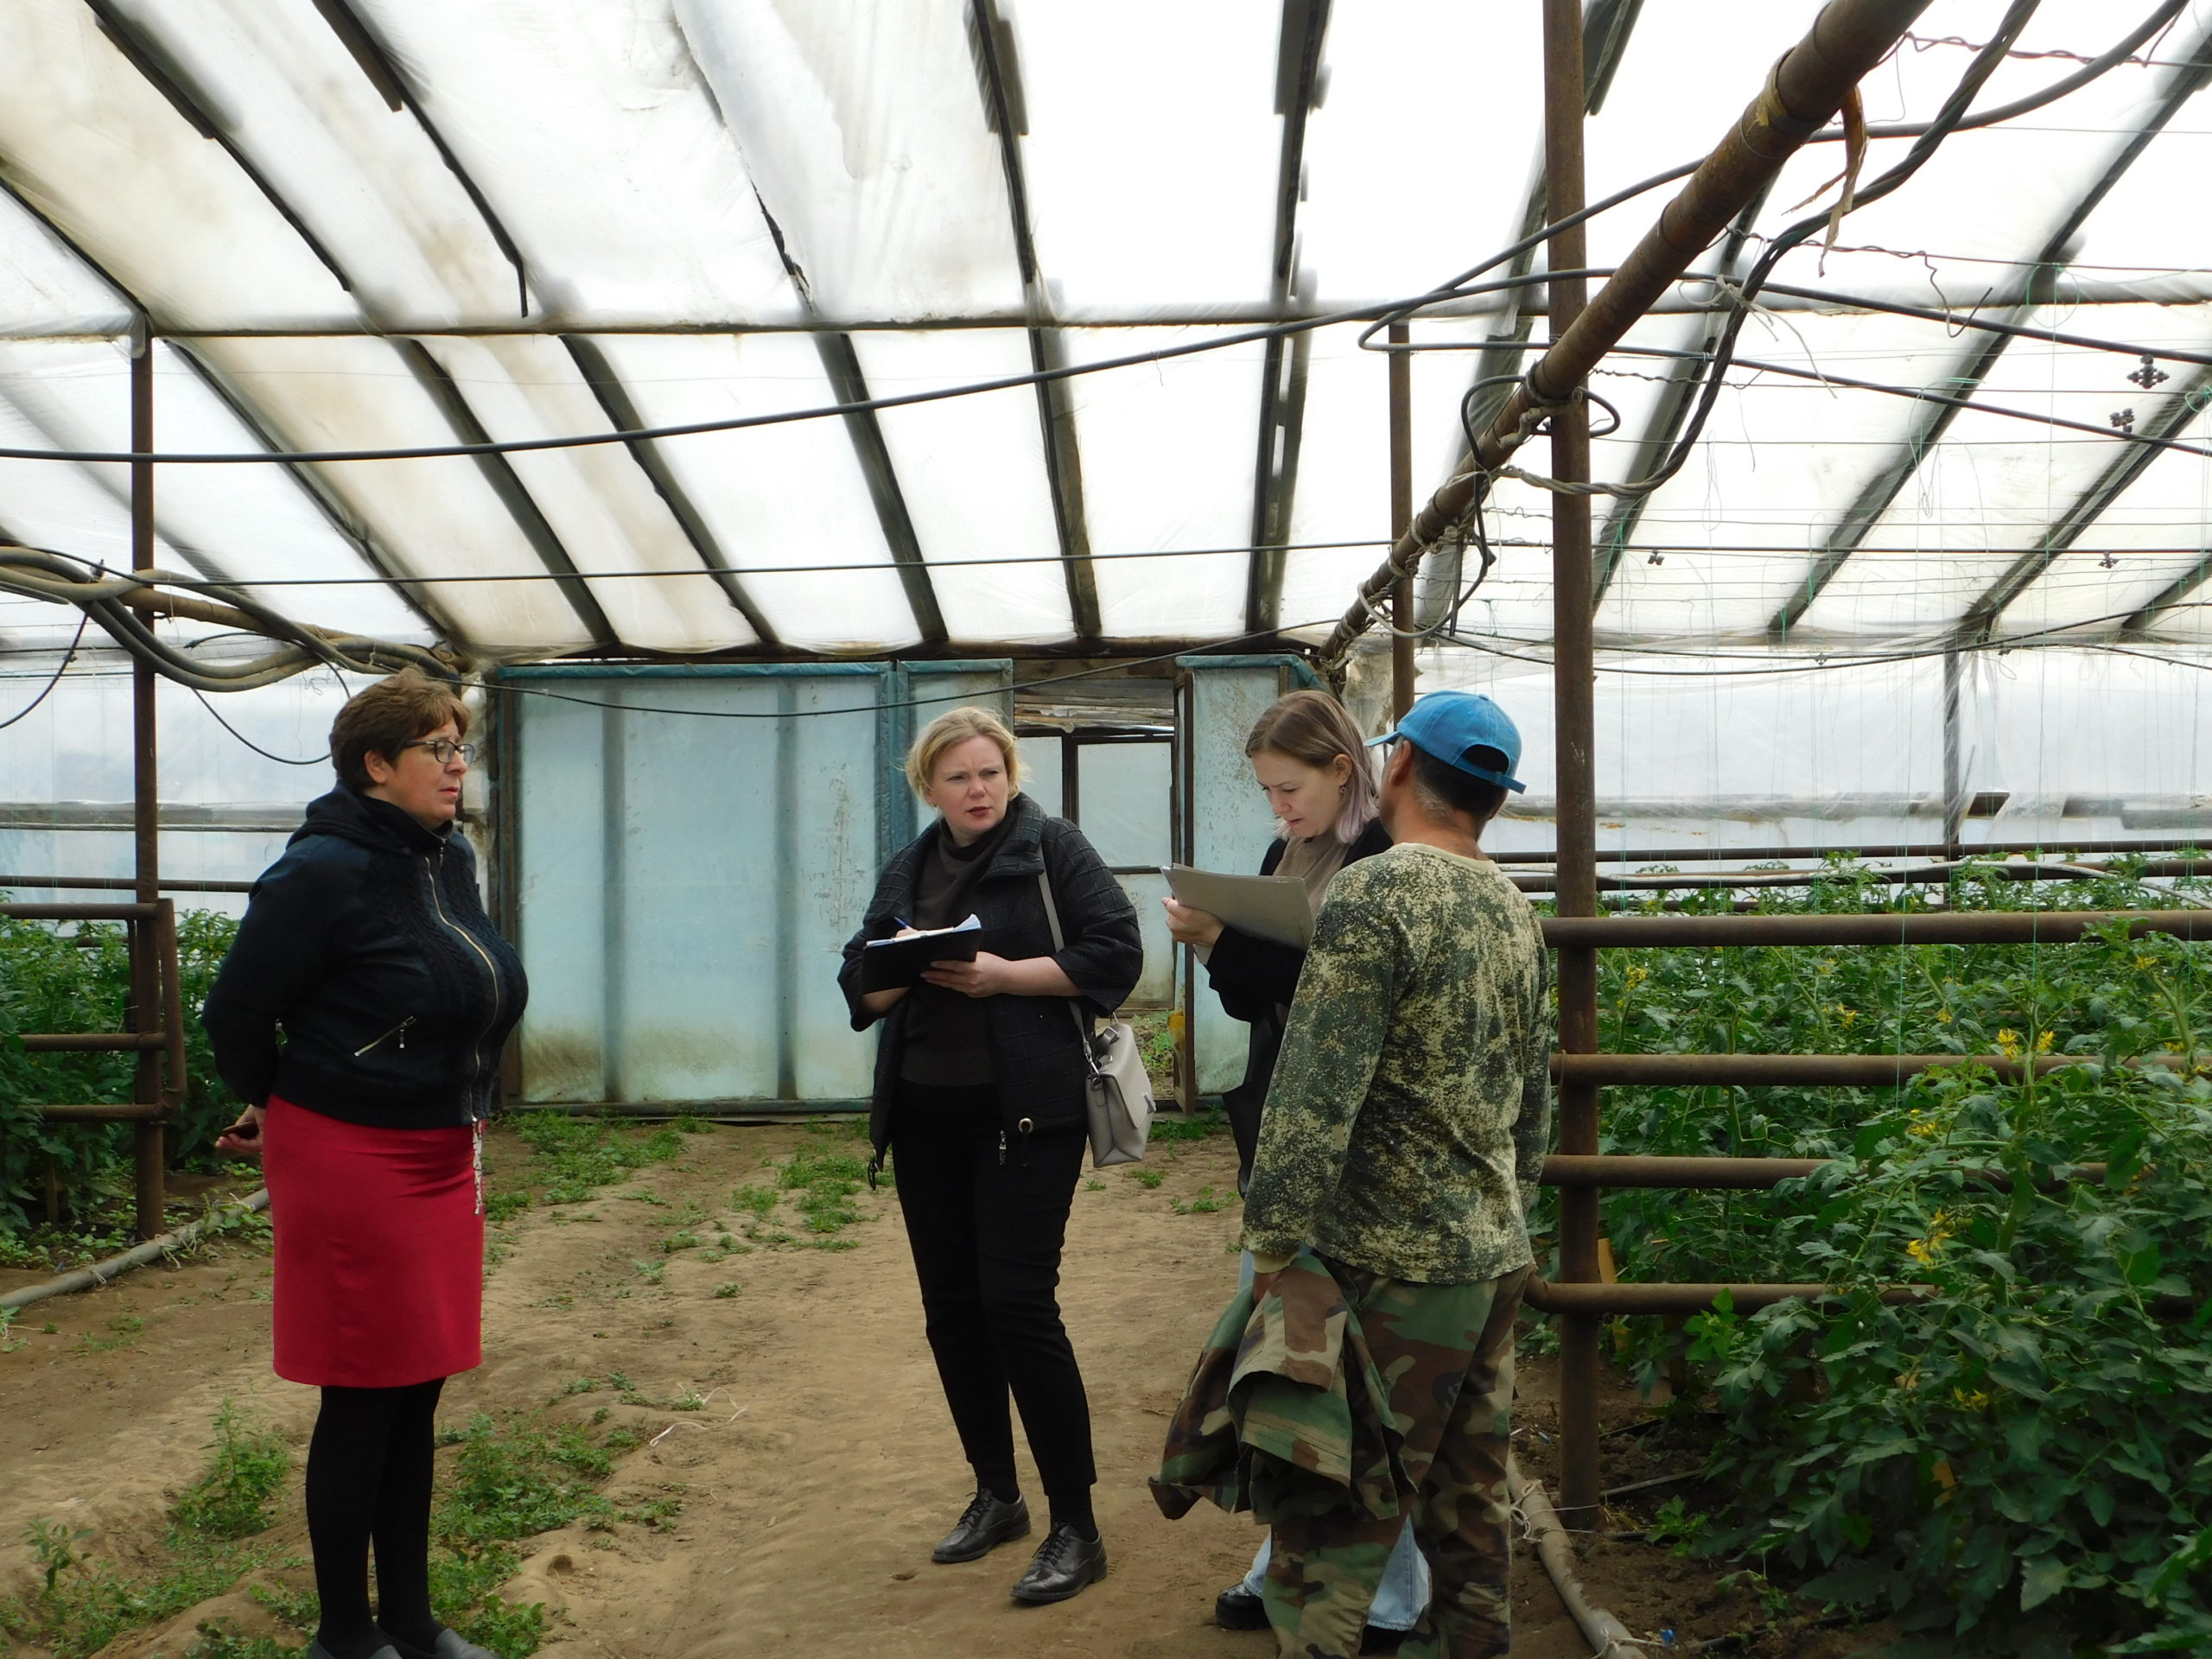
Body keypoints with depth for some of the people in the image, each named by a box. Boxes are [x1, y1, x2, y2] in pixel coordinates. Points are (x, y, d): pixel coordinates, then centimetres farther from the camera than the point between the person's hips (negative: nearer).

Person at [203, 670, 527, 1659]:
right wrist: (280, 1114, 7)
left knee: (418, 1394, 14)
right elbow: (235, 1015, -9)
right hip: (349, 1160, -7)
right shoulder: (325, 872, -16)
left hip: (442, 1158, 7)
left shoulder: (450, 860, 6)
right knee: (362, 1399, 3)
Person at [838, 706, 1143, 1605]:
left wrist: (1004, 974, -20)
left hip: (1025, 1111, -6)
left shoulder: (1054, 848, -4)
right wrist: (897, 970, -12)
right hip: (924, 1111, 6)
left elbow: (1116, 952, -12)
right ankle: (996, 1495, 28)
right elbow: (858, 983, 11)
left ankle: (1076, 1526, 2)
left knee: (1018, 1303, -9)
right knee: (950, 1309, 11)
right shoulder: (908, 870, 12)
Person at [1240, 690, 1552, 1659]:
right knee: (1468, 1501, 15)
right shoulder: (1515, 911, 10)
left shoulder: (1374, 896, -14)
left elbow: (1315, 1097, -19)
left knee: (1329, 1526, -5)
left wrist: (1274, 1251, -14)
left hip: (1398, 1266, -8)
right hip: (1498, 1255, 8)